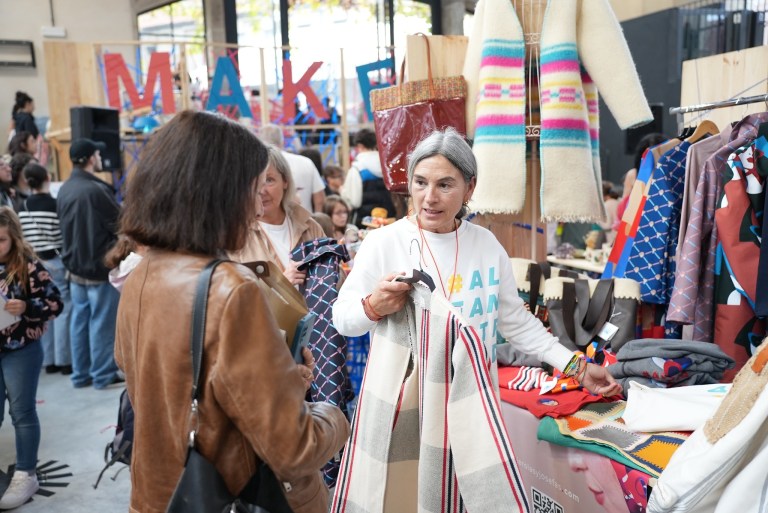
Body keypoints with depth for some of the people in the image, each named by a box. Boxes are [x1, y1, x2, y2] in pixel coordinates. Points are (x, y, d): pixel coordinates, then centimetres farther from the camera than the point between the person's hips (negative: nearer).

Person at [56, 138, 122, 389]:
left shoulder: (64, 190, 5)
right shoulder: (96, 189, -20)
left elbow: (65, 228, 14)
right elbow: (121, 226, -15)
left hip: (75, 267, 8)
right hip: (100, 268, -8)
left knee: (79, 321, 13)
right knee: (101, 323, 2)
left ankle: (80, 374, 22)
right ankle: (103, 375, 10)